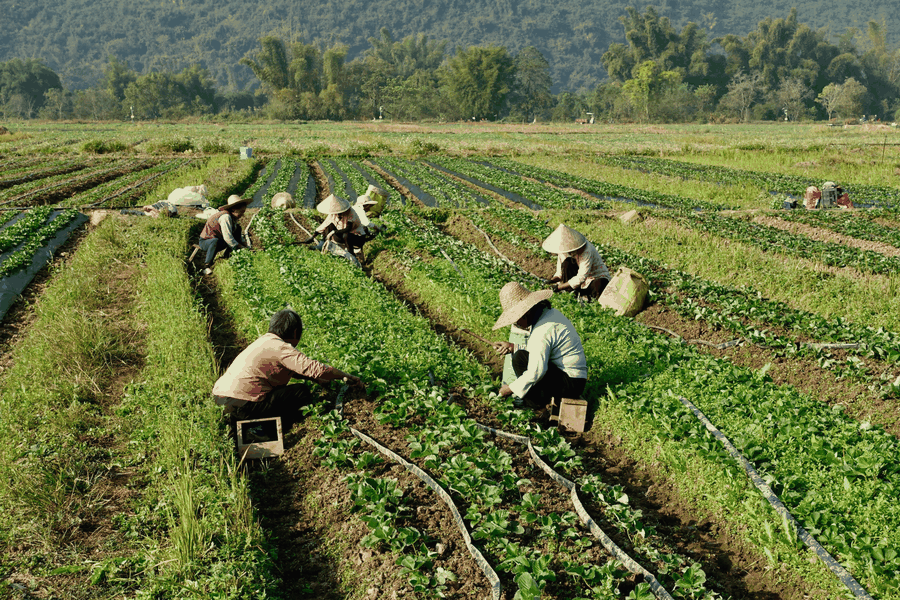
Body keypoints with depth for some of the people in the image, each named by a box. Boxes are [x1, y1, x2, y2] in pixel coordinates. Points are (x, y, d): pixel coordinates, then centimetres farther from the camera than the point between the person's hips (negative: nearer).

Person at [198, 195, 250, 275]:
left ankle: (228, 254, -1)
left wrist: (245, 246, 3)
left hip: (219, 240, 9)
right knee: (215, 241, -43)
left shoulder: (233, 217, 2)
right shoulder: (225, 217, -27)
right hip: (205, 242, -9)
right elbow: (227, 238, -32)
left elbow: (238, 235, 16)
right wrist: (241, 248, -24)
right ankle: (206, 266, -27)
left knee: (237, 228, -1)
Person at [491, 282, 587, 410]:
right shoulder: (549, 312, 7)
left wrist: (511, 389, -12)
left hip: (571, 384, -11)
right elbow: (537, 349, 18)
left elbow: (535, 373, -26)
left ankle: (534, 402, -5)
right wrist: (512, 347, 5)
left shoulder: (542, 332, -24)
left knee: (520, 358, -17)